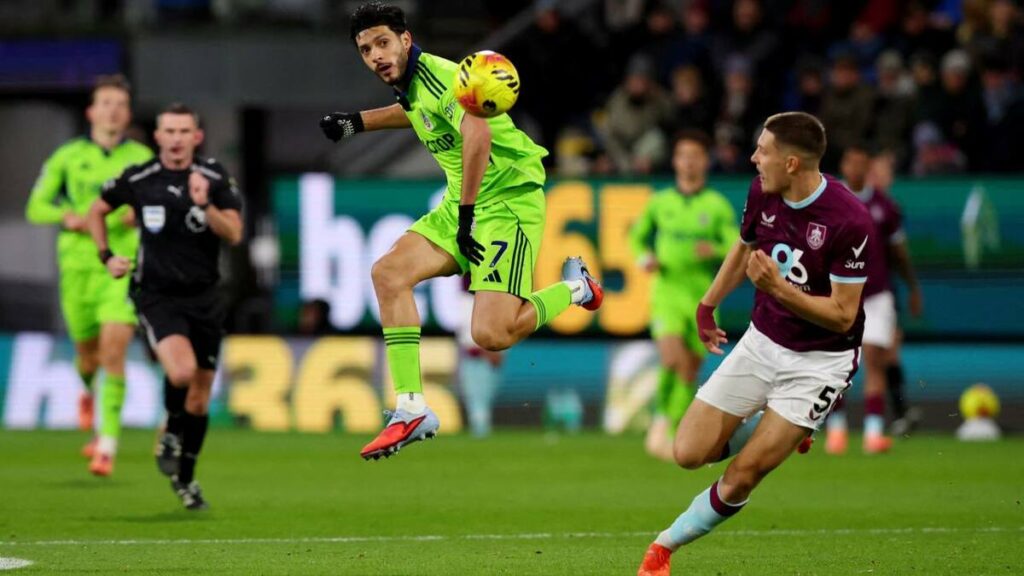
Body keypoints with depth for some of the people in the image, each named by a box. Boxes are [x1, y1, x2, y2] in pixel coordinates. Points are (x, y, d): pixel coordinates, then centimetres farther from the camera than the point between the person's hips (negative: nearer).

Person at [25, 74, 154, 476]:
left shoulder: (142, 158, 3)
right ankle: (88, 391, 52)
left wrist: (140, 214, -12)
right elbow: (36, 207, 8)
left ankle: (108, 444, -16)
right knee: (88, 352, 14)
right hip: (79, 265, 2)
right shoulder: (67, 157, 4)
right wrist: (66, 216, -12)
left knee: (114, 351, -17)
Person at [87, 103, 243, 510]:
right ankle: (172, 432, 4)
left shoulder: (216, 179, -3)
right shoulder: (138, 180, -3)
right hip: (157, 296, -2)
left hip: (203, 297, 2)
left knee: (199, 397, 8)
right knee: (182, 372, -27)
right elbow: (97, 210, 14)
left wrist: (205, 205, -26)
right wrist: (106, 256, 5)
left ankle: (185, 477, 26)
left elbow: (234, 234, -11)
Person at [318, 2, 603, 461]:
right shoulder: (410, 83, 9)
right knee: (389, 272, -7)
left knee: (491, 335, -19)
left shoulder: (439, 76, -20)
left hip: (508, 201, -9)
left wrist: (467, 215, -33)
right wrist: (356, 122, 31)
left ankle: (574, 288, 11)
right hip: (462, 204, 9)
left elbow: (478, 133, -38)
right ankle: (412, 410, -6)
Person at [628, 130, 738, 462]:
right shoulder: (659, 203, 8)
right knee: (673, 360, -22)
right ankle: (662, 416, 0)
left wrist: (715, 250, -22)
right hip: (666, 289, 0)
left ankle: (671, 435, 17)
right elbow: (637, 236, 22)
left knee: (690, 372, 3)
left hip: (703, 294, 0)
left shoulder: (718, 206, 3)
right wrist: (644, 258, 0)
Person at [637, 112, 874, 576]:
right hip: (762, 342, 6)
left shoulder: (849, 220, -26)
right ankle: (775, 429, 25)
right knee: (690, 452, -2)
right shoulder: (762, 191, -7)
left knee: (741, 478, -8)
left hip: (819, 360, -6)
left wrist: (779, 288, -34)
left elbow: (843, 314, -22)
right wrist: (708, 305, 26)